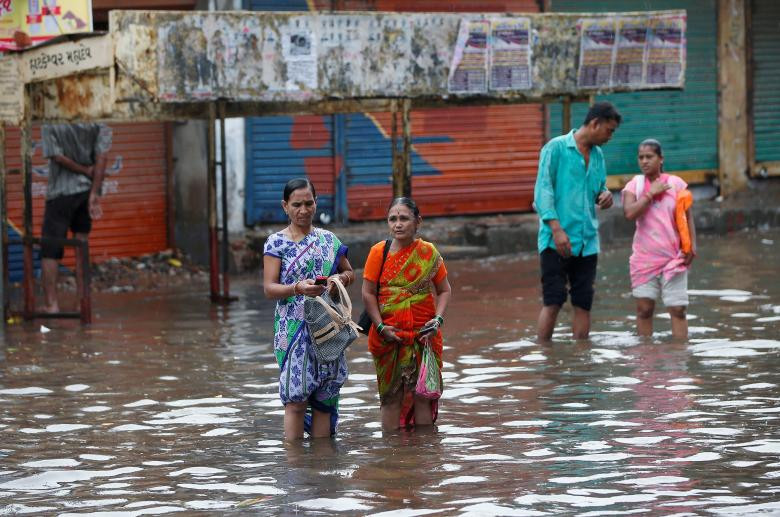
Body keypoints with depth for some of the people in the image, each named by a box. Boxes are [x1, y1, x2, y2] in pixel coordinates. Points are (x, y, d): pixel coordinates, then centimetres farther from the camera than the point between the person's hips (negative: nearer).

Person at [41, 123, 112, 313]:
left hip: (61, 192, -3)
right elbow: (102, 156, -10)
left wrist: (86, 170, -2)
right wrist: (95, 194, -9)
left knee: (50, 250, 4)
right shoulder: (99, 121, -6)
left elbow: (57, 157, -14)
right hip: (88, 188, 3)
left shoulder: (50, 124, -12)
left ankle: (51, 302, 0)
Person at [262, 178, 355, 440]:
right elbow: (269, 288, -8)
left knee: (324, 398, 3)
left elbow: (350, 273, 21)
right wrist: (297, 288, -26)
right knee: (295, 399, -10)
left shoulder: (328, 239, 10)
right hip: (293, 328, -4)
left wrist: (342, 278, -3)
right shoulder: (276, 242, -1)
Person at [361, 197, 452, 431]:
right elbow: (368, 293, 0)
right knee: (391, 395, 3)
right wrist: (380, 326, -10)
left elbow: (444, 290, 7)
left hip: (423, 333, 0)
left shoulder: (428, 253, 1)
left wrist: (438, 319, -9)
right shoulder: (379, 252, -1)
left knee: (422, 394, 3)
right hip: (389, 336, 0)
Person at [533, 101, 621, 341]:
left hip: (587, 241, 6)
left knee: (583, 304, 4)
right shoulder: (556, 148, -4)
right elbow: (542, 190, -10)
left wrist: (605, 195, 0)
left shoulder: (597, 155, 16)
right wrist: (556, 228, -20)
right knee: (553, 302, -8)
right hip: (556, 241, -6)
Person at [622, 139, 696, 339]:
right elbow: (629, 213, -16)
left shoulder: (676, 183, 2)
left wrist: (692, 245, -9)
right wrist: (651, 193, -13)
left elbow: (687, 217, 3)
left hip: (673, 258, -1)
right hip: (644, 258, 1)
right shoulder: (634, 185, 2)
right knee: (644, 308, 2)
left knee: (677, 309, -4)